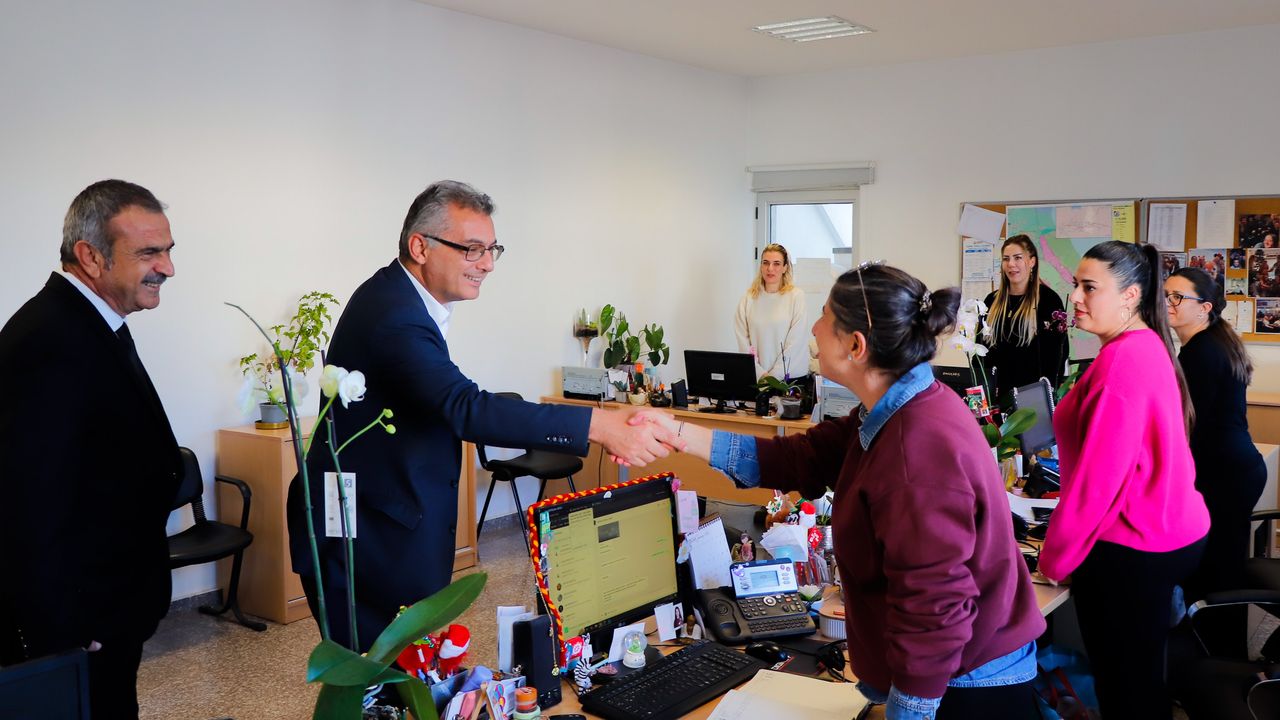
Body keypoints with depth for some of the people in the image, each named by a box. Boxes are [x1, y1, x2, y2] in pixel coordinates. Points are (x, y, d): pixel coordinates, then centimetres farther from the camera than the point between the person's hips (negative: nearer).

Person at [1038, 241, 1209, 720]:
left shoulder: (1122, 360, -21)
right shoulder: (1148, 347, 10)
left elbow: (1098, 476, -24)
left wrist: (1054, 557, -13)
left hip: (1131, 552, -10)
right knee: (1141, 678, 22)